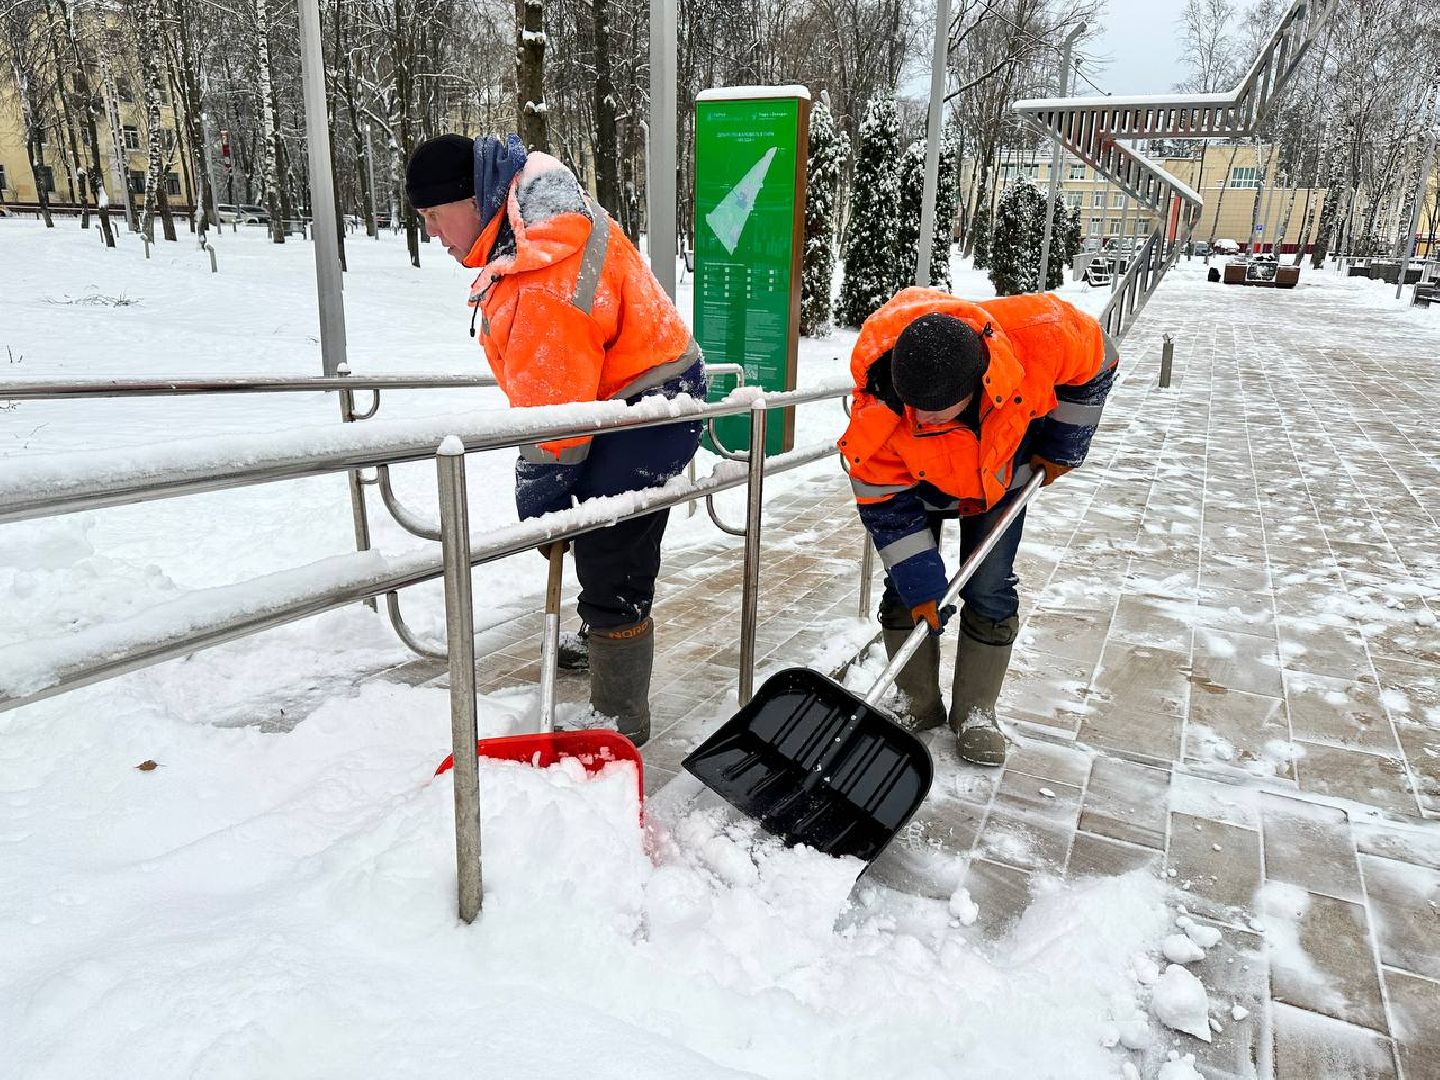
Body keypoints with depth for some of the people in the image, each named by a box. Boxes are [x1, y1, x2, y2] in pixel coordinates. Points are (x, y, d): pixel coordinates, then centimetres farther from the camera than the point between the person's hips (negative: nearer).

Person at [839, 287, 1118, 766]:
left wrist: (1061, 447, -10)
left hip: (1000, 471, 1)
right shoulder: (877, 408, -39)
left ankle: (975, 714, 14)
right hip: (918, 479, 0)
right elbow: (886, 504, -25)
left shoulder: (1038, 332, -39)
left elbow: (1095, 363, -14)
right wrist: (920, 584, -24)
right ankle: (916, 705, 17)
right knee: (905, 591, -3)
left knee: (989, 592, -3)